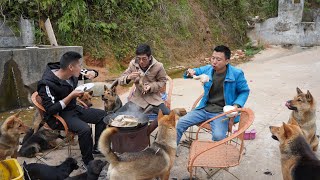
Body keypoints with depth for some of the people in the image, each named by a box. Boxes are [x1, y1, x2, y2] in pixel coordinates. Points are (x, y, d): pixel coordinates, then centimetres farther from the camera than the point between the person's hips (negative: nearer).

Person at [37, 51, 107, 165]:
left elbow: (92, 72, 9)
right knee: (85, 129, -31)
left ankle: (97, 147, 13)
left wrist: (92, 73, -16)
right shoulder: (47, 84, -25)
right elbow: (51, 109, -25)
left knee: (102, 115, 3)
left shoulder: (72, 74, -5)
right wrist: (71, 96, -27)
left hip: (74, 109, 8)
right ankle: (88, 162, -11)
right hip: (58, 115, -8)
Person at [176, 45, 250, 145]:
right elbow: (195, 72, 17)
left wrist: (237, 105, -15)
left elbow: (244, 91, 3)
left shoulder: (236, 74, -9)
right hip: (204, 108, 4)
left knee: (218, 136, -31)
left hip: (222, 112, -4)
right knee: (180, 123, -8)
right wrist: (189, 73, -9)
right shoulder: (207, 69, 1)